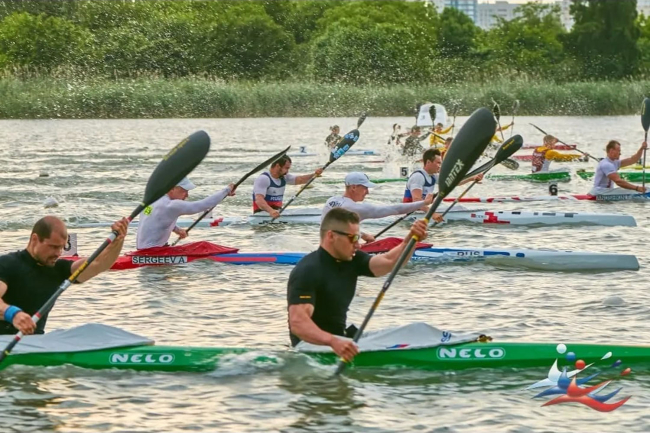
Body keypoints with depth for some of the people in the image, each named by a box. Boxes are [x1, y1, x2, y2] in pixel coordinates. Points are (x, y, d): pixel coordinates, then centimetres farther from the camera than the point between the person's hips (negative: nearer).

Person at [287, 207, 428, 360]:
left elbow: (389, 262, -6)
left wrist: (411, 239, -24)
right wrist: (332, 341, -48)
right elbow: (297, 323, -32)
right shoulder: (307, 271, -21)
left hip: (339, 340, 9)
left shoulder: (352, 261, 7)